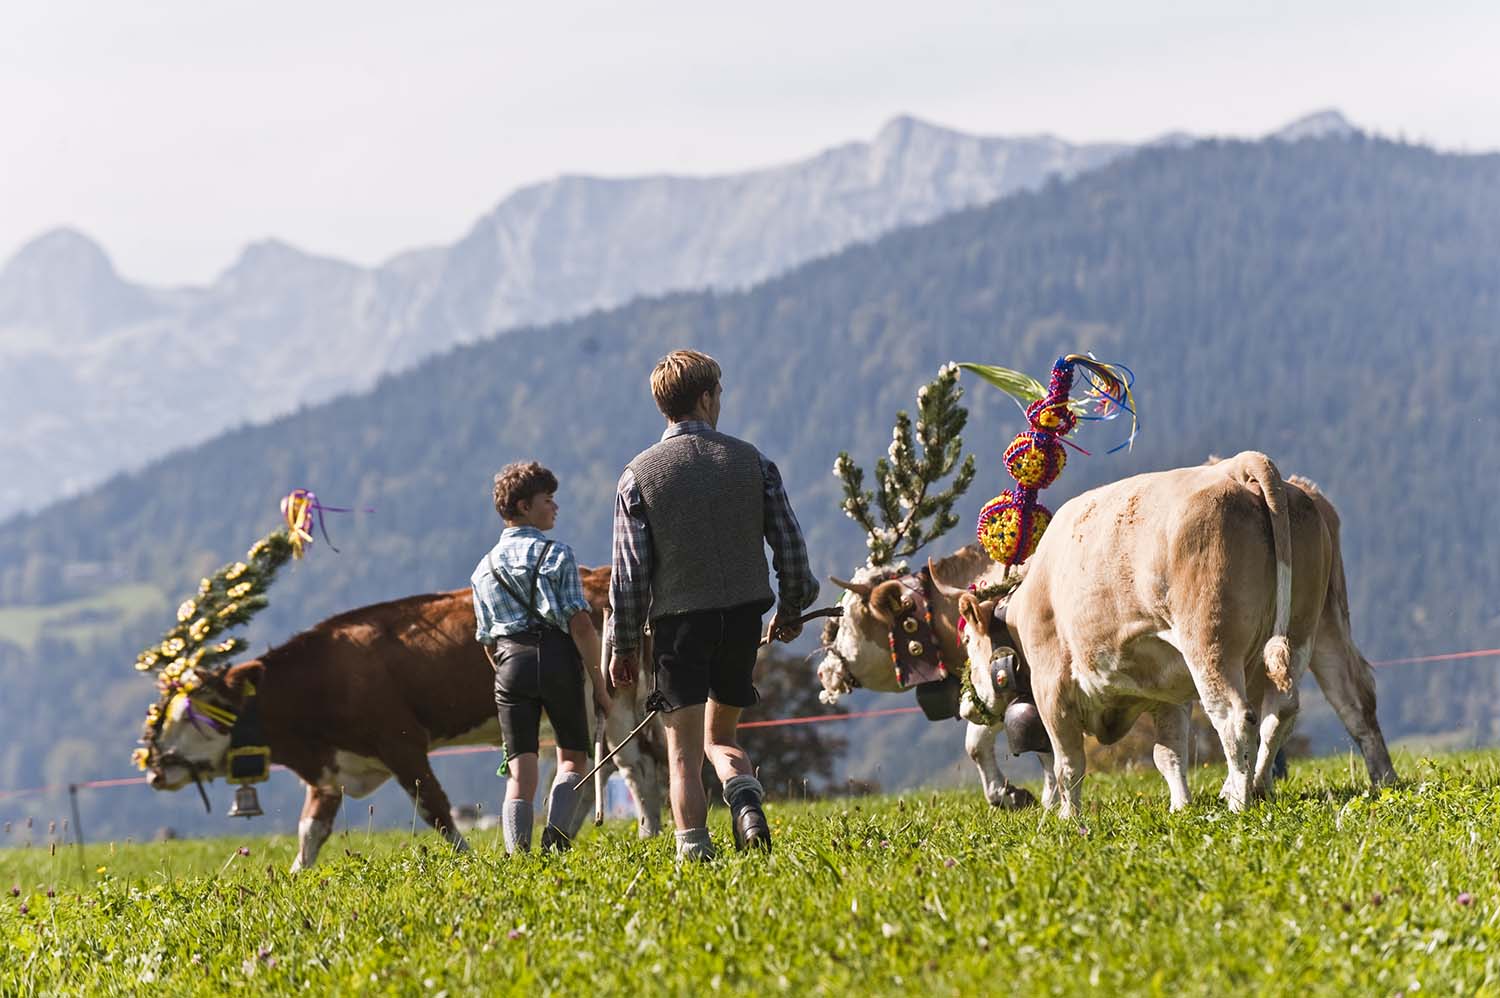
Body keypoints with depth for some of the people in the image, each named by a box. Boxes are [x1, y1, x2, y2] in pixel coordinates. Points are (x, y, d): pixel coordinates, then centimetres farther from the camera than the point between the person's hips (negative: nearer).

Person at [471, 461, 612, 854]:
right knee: (572, 758, 11)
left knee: (521, 771, 4)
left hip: (510, 663, 3)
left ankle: (518, 854, -9)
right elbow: (580, 624, -7)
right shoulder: (556, 554, 0)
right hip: (558, 659, -3)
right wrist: (599, 682, -4)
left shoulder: (485, 568, 16)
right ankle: (557, 837, -10)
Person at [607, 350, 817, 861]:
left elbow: (630, 569, -4)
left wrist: (623, 645, 3)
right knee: (719, 736, 16)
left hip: (678, 617, -2)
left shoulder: (639, 474, -4)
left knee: (684, 749, 3)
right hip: (744, 612, 2)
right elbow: (789, 541, 4)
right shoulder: (750, 460, 2)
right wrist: (791, 607, 19)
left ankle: (693, 848, -7)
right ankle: (746, 796, -12)